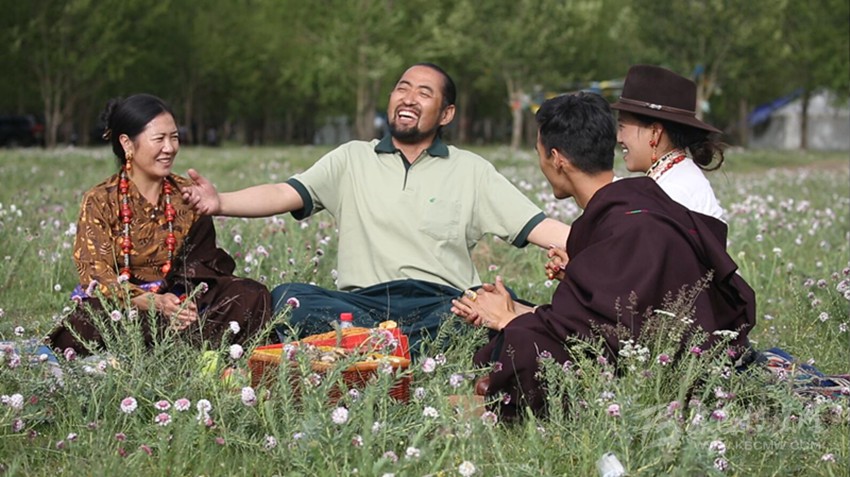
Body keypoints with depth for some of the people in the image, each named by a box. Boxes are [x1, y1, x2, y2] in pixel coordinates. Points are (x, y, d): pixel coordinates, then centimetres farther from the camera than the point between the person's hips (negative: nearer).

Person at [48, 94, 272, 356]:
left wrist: (189, 303, -22)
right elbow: (96, 273, -11)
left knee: (253, 296, -17)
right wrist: (153, 303, -29)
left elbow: (200, 264, 3)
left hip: (174, 302, 3)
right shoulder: (100, 201, -2)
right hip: (117, 306, -3)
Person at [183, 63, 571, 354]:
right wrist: (220, 203, -16)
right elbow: (286, 194, 3)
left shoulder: (471, 170, 15)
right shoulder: (352, 159, 16)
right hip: (362, 303, 1)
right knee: (287, 297, -27)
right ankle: (415, 349, -34)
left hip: (440, 304, 0)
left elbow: (535, 226, 7)